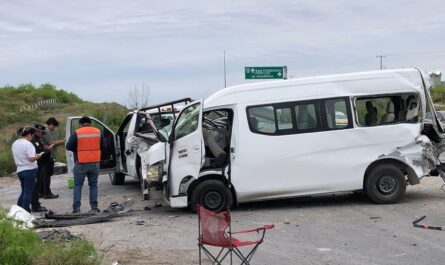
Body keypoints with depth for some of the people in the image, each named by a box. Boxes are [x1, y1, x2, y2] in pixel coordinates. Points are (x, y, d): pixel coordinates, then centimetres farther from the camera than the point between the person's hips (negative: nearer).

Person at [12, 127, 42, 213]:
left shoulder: (15, 143, 10)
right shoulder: (28, 144, -15)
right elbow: (31, 158, -24)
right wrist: (37, 157, -4)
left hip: (19, 170, 8)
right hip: (29, 170, -8)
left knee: (24, 192, 19)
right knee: (28, 192, -1)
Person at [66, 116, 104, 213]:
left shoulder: (77, 133, -8)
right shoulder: (98, 132, 2)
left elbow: (69, 147, -9)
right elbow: (102, 145, 9)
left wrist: (77, 149, 9)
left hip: (81, 163, -3)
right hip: (94, 163, 3)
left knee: (78, 185, 6)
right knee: (93, 185, 12)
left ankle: (76, 208, 0)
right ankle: (94, 207, 9)